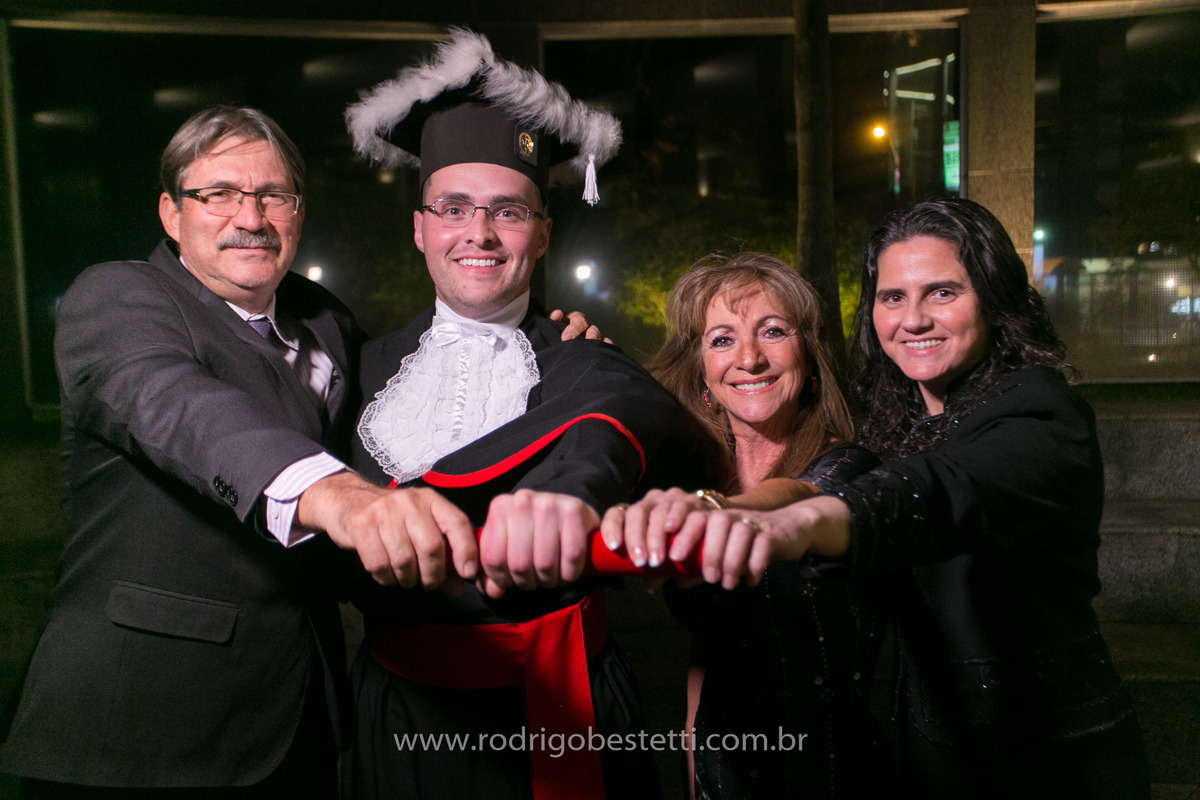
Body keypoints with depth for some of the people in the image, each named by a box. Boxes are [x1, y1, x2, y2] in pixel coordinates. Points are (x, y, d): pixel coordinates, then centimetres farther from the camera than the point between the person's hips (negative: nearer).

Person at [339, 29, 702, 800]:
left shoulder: (582, 364, -5)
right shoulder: (373, 365, 5)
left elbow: (637, 409, -29)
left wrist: (572, 485, -52)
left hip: (552, 717, -2)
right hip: (399, 718, 3)